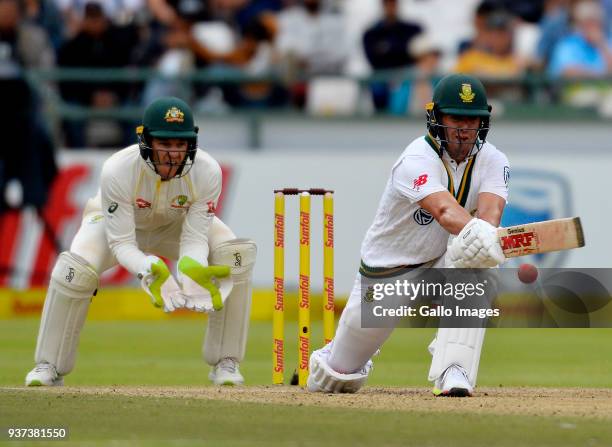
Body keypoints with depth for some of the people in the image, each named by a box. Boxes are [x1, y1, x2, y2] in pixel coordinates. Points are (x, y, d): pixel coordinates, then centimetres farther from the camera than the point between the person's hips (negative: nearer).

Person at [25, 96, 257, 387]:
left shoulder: (207, 172, -33)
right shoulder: (118, 170, -38)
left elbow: (195, 238, -27)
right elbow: (120, 243, -33)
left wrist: (192, 270, -50)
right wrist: (150, 270, -53)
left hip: (178, 224, 2)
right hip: (119, 221, -2)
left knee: (237, 255, -24)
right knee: (76, 268, -30)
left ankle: (225, 364, -11)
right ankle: (49, 368, -11)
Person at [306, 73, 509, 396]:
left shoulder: (492, 161, -11)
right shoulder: (417, 161, -26)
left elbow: (490, 209, -32)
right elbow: (444, 210, -45)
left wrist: (484, 234, -56)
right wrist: (474, 232, -67)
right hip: (382, 274, -3)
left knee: (473, 268, -34)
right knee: (338, 379, 6)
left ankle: (452, 372, -33)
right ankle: (330, 359, 46)